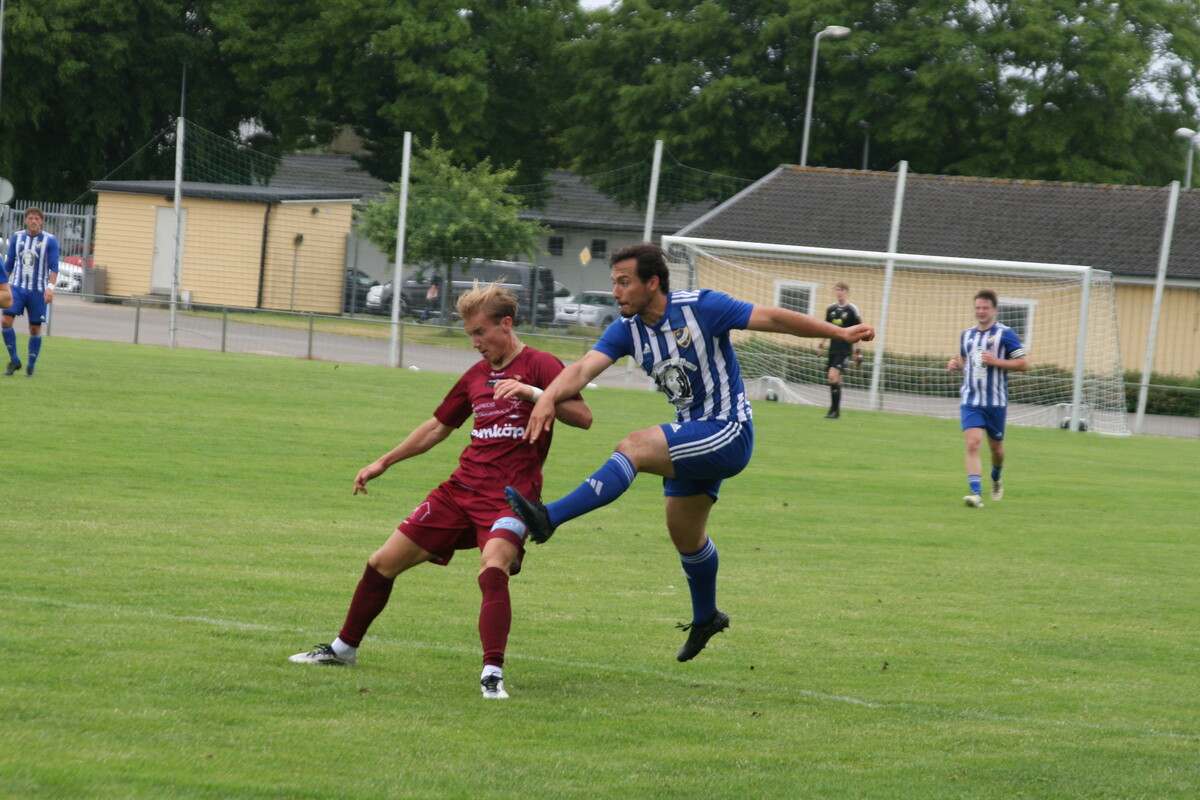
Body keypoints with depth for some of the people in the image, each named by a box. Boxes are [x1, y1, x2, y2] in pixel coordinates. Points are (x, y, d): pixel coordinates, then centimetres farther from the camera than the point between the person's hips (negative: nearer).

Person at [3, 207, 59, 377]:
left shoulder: (50, 241, -3)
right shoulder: (17, 237, 7)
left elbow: (53, 267, -8)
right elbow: (9, 264, 14)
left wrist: (50, 287, -20)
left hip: (38, 291, -2)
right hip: (17, 287, 2)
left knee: (35, 329, 2)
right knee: (5, 320, -14)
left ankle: (31, 366, 14)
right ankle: (14, 360, -2)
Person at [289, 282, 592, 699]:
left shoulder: (539, 366, -5)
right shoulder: (476, 375, 14)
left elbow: (583, 417, -17)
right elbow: (438, 427, 27)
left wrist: (531, 392, -27)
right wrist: (383, 463, 29)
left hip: (509, 496, -7)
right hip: (461, 489, 7)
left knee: (493, 568, -34)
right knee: (383, 562, 9)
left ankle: (493, 674, -34)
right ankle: (344, 648, 28)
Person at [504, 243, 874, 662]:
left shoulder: (700, 307, -16)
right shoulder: (626, 330, -1)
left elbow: (773, 319, -10)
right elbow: (585, 367, -15)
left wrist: (839, 332, -7)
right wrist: (549, 395, -36)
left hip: (728, 433, -8)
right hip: (692, 437, 8)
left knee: (634, 447, -27)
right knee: (684, 534, 18)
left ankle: (549, 518, -35)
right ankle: (706, 617, 43)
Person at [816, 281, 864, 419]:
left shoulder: (852, 309, -6)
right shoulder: (831, 309, 10)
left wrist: (858, 351, -6)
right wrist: (820, 345, 16)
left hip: (845, 349, -6)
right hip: (833, 349, 6)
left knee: (833, 376, -18)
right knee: (836, 380, 8)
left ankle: (834, 410, -15)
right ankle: (835, 409, 15)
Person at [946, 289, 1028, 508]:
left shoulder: (1005, 334, -4)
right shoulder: (967, 335, 11)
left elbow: (1023, 364, -7)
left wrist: (996, 361, -18)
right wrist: (956, 364, 4)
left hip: (996, 401, -2)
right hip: (971, 401, 2)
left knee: (996, 447, 12)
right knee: (973, 444, -16)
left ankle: (996, 480, 43)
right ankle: (975, 493, -21)